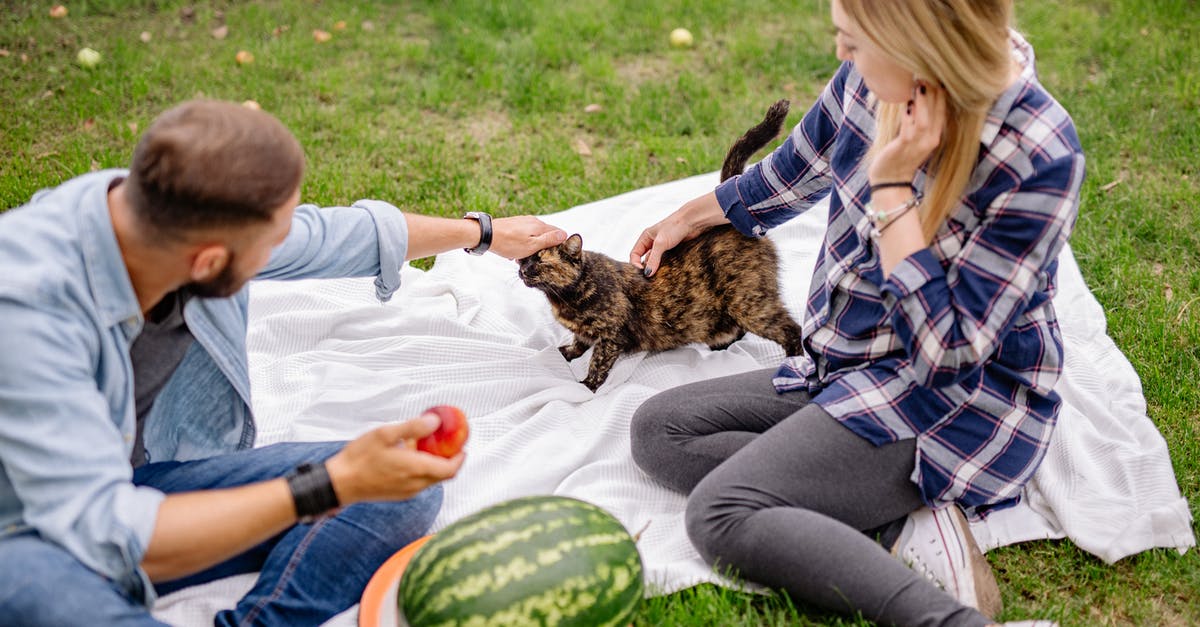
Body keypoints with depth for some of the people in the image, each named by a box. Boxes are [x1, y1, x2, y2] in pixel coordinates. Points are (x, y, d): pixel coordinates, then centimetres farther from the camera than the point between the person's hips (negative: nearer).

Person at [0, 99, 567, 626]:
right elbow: (103, 535, -36)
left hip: (148, 482, 6)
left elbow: (350, 233, 6)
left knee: (405, 490, -11)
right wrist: (333, 485, -40)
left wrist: (484, 232, 22)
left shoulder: (182, 213, -14)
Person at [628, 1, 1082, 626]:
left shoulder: (1039, 159, -26)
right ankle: (903, 525, -15)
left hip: (961, 403, -9)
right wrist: (687, 218, 29)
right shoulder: (871, 79, -7)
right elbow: (797, 170, 15)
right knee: (658, 430, -4)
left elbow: (946, 353, -24)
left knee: (718, 513, -22)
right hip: (848, 366, 9)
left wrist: (892, 187, -28)